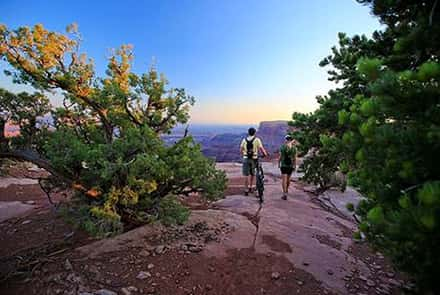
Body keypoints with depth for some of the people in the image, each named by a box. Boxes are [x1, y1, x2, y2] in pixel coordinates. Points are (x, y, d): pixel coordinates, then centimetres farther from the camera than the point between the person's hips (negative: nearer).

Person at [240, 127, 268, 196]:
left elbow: (241, 150, 8)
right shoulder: (257, 140, -3)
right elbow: (262, 149, -8)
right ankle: (250, 187, 29)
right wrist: (265, 154, 10)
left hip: (246, 159, 1)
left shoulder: (244, 140, 4)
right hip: (254, 159, 0)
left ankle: (246, 190, 5)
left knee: (246, 175, 4)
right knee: (252, 174, 19)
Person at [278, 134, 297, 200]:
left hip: (284, 165, -3)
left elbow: (280, 156, -6)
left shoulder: (283, 146, -10)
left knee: (284, 180, -4)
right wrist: (294, 166, 9)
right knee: (288, 179, 21)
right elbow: (295, 158, 0)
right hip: (291, 165, 4)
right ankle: (286, 190, 41)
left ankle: (285, 194, -12)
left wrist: (278, 163, 7)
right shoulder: (294, 147, -2)